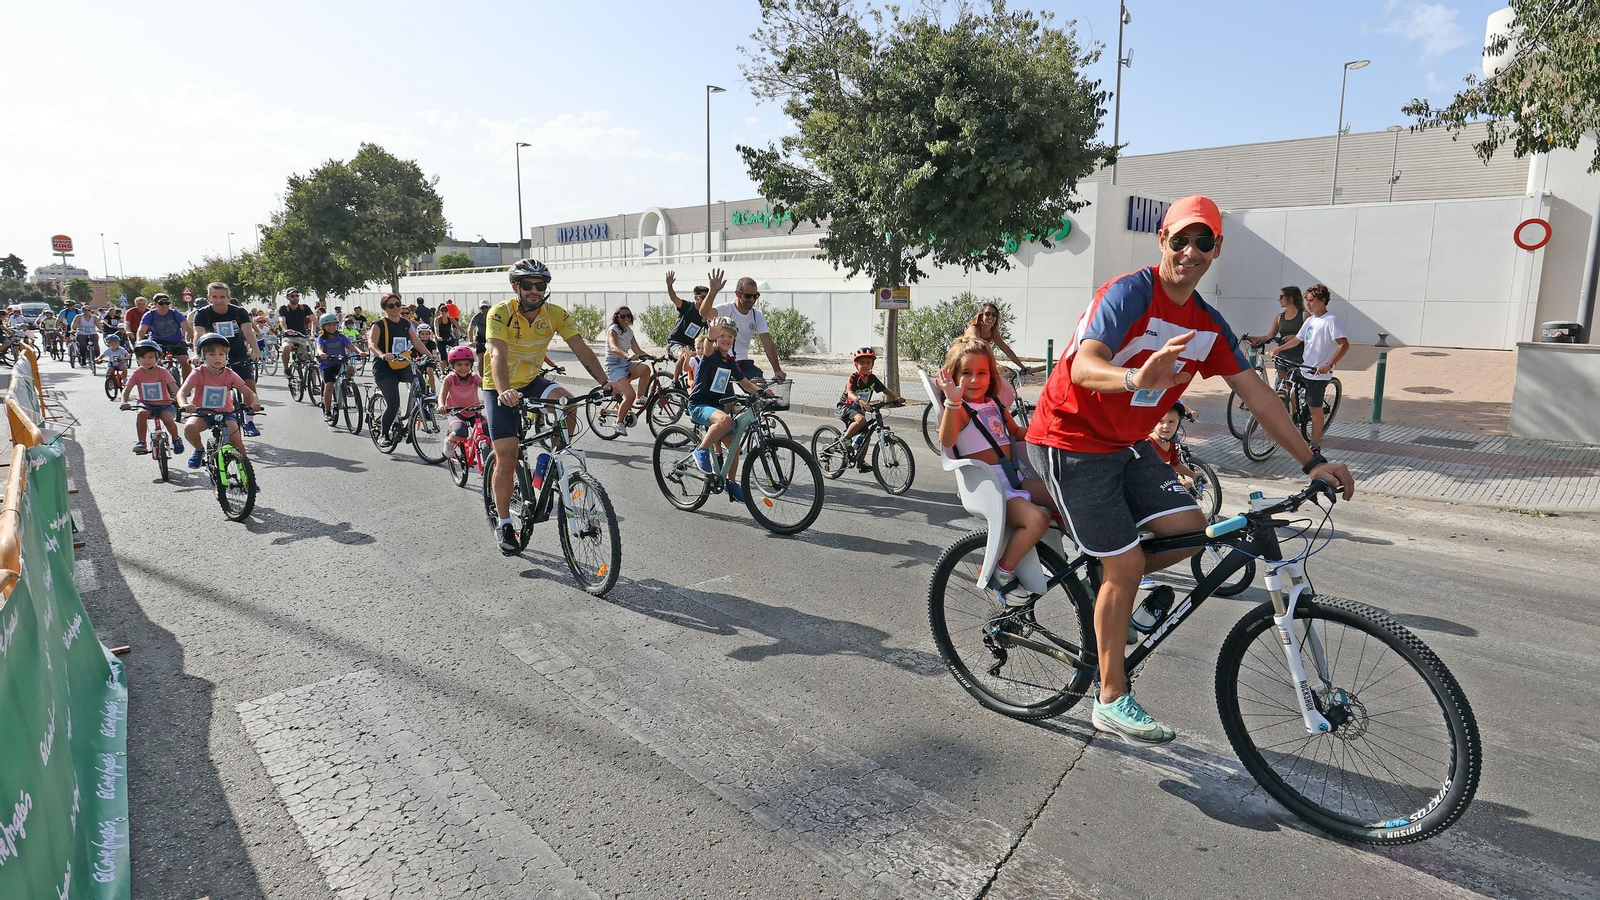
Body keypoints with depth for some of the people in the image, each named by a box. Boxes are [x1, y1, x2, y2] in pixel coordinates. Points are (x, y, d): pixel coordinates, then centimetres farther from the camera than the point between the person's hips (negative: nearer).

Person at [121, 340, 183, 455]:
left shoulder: (162, 371, -7)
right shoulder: (137, 373, -3)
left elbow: (174, 387, -18)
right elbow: (126, 389, -7)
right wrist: (124, 402, -27)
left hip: (163, 404, -2)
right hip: (146, 404, 2)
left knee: (168, 419, -28)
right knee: (142, 413, -32)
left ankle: (176, 439, 3)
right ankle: (141, 442, -18)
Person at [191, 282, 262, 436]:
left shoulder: (239, 311, -9)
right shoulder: (202, 314, -11)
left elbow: (248, 332, -23)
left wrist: (255, 349, -43)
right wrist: (197, 354, -43)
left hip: (240, 355, 0)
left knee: (250, 384, -15)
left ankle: (249, 422, -4)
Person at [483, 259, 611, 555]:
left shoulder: (555, 314, -11)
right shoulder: (501, 313, -22)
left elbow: (582, 350, -18)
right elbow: (498, 355, -35)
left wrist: (605, 383, -33)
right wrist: (504, 392, -53)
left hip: (532, 382, 3)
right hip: (500, 389, -3)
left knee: (568, 405, -28)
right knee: (507, 456, -7)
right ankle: (504, 524, 11)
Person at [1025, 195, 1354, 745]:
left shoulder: (1207, 324, 5)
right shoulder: (1129, 293, -19)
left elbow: (1254, 391, 6)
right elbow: (1083, 367, -34)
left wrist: (1312, 462, 4)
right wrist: (1135, 378, -56)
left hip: (1125, 443, 7)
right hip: (1069, 440, -7)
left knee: (1188, 530, -7)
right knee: (1127, 563, -7)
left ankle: (1104, 582, 20)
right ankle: (1112, 702, 8)